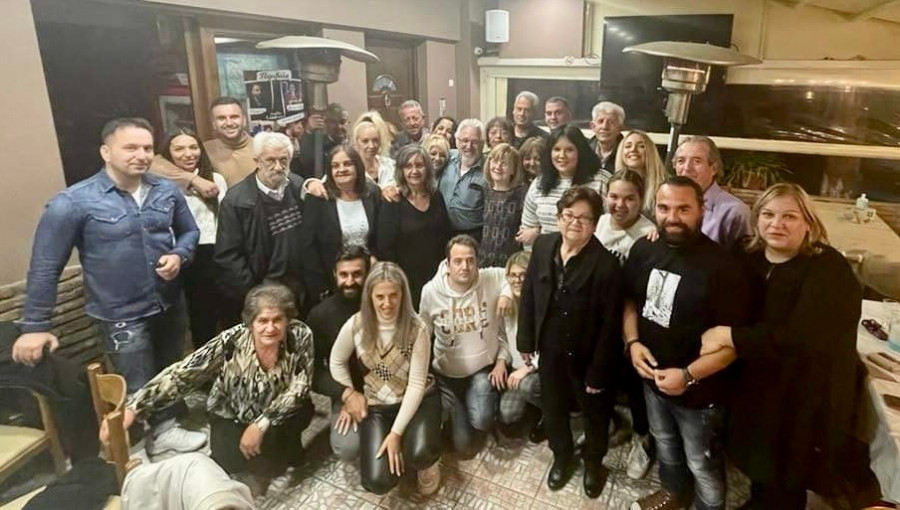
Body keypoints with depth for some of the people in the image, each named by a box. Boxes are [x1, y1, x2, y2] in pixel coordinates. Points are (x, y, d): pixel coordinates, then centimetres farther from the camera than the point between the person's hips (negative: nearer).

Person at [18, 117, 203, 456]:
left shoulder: (167, 191, -4)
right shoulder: (72, 202, -17)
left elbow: (189, 231, 11)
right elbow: (45, 267, -11)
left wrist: (179, 256, -12)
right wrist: (35, 325, -7)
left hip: (171, 306, 5)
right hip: (121, 317, -4)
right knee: (139, 391, 9)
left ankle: (165, 429, 47)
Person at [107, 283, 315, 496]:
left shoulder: (300, 335, -26)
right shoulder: (231, 341, -29)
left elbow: (298, 388, -21)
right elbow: (182, 373, -32)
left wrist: (261, 424, -28)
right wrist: (132, 408, -44)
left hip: (279, 412, 2)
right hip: (231, 416, -1)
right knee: (231, 458, -21)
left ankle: (284, 452, 10)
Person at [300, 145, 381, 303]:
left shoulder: (373, 194, 1)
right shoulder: (318, 198, -9)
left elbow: (380, 239, 6)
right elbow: (307, 246, -10)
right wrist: (320, 289, -13)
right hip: (331, 283, -3)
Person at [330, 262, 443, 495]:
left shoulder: (417, 328, -20)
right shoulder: (356, 325, -14)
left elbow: (416, 384, -18)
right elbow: (337, 361, 7)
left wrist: (396, 432, -20)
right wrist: (349, 394, -1)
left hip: (418, 399, -2)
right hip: (376, 405, 2)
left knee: (419, 454, -32)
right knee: (378, 482, -15)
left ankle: (425, 462, 8)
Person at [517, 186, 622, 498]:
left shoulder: (606, 263, -23)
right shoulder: (543, 246, -8)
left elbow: (610, 324, -19)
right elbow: (529, 294, 1)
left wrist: (598, 372, -15)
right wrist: (525, 340, 3)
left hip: (587, 356, -4)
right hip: (550, 350, 4)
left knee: (594, 413, 21)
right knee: (552, 408, 24)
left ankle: (593, 462, 50)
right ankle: (562, 456, 52)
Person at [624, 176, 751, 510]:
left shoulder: (721, 265, -24)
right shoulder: (643, 250, -5)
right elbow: (629, 300, 7)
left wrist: (689, 376, -27)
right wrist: (632, 342, -8)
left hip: (699, 389, -6)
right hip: (652, 377, 6)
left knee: (702, 464, 16)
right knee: (664, 444, 30)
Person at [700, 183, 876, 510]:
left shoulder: (829, 270, -20)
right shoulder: (751, 259, -1)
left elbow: (804, 338, -32)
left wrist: (727, 336, -29)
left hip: (805, 401, -5)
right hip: (756, 389, 6)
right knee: (760, 471, 25)